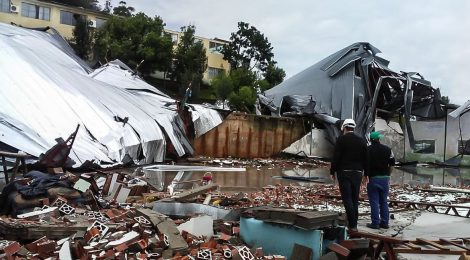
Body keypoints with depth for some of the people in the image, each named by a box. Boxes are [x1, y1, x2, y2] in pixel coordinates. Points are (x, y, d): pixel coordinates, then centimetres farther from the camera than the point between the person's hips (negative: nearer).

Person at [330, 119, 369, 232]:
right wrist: (366, 173, 17)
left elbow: (336, 157, -10)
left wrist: (332, 172, -3)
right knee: (355, 199, 11)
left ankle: (352, 224, -8)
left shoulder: (341, 139, -6)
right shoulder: (362, 141, 9)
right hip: (357, 173, 5)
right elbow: (366, 159, 11)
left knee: (347, 198, -4)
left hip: (344, 172, -5)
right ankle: (354, 223, 16)